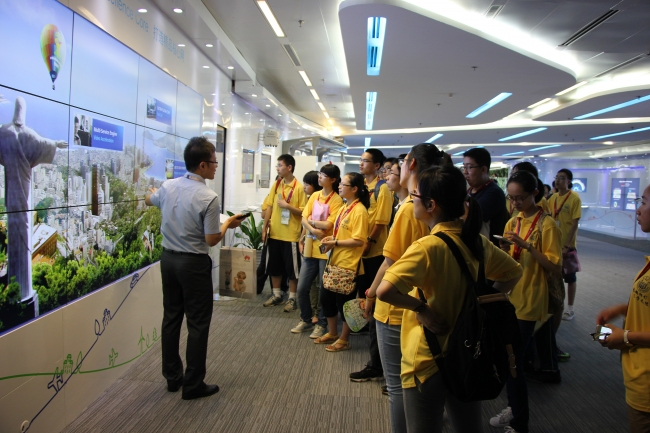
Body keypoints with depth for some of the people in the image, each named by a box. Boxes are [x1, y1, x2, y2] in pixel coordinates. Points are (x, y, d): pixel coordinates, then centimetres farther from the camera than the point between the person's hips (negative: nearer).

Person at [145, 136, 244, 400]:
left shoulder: (168, 186, 0)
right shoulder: (208, 197, -19)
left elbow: (149, 200, 24)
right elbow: (212, 240, -15)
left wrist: (154, 192, 47)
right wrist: (229, 224, 4)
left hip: (168, 258, 7)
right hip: (193, 263, -7)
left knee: (171, 318, 15)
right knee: (198, 323, 4)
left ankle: (172, 377, 28)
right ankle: (193, 385, 12)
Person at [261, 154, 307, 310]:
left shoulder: (299, 187, -9)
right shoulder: (276, 185, 7)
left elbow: (303, 212, -9)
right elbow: (269, 207, 8)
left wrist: (287, 205, -20)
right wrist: (264, 228, 5)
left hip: (291, 235, -6)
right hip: (274, 233, 6)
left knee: (292, 268, 5)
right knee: (274, 267, 15)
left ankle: (292, 298, 17)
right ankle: (276, 295, 29)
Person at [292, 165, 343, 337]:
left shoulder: (337, 200, -9)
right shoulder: (314, 196, 9)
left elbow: (328, 224, -18)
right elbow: (304, 219, 4)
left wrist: (311, 221, -4)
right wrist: (313, 230, -14)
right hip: (310, 248, 6)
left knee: (323, 289, 5)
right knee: (302, 288, 8)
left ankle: (321, 324, 21)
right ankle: (306, 319, 27)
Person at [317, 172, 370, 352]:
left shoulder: (359, 210, -17)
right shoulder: (344, 208, 11)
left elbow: (358, 241, -22)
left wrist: (335, 243, -19)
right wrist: (331, 238, 3)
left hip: (349, 265, -9)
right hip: (336, 262, 9)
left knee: (345, 302, 5)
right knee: (326, 298, 16)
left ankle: (344, 340, 22)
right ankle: (332, 333, 33)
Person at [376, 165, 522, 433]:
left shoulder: (428, 246, -23)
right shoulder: (477, 241, -2)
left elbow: (384, 291, -34)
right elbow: (514, 273, 15)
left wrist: (421, 308, -19)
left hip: (428, 358, -7)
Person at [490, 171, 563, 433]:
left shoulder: (547, 225, -10)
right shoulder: (512, 222, 8)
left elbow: (556, 268, -15)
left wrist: (527, 246, -25)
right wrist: (504, 249, -7)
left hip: (528, 301, -6)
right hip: (509, 297, 6)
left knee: (512, 361, -6)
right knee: (508, 357, 16)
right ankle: (514, 408, 38)